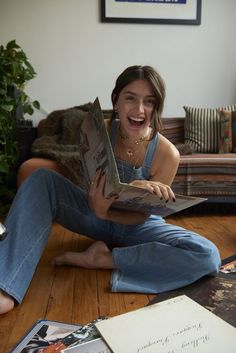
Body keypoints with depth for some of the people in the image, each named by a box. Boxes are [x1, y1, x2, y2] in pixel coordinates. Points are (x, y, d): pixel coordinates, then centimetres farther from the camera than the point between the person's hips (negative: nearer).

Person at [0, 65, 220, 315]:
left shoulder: (167, 154, -19)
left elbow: (141, 215, -15)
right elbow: (94, 197, -19)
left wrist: (104, 211, -36)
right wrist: (132, 188, -41)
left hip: (137, 226, 0)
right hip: (98, 217, 1)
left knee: (208, 256, -26)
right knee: (41, 179, -21)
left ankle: (102, 259, -20)